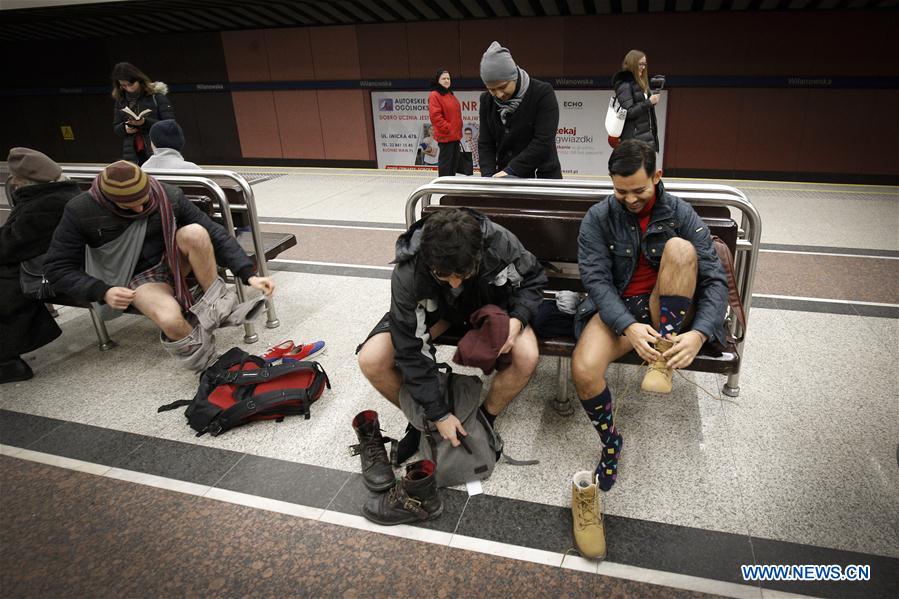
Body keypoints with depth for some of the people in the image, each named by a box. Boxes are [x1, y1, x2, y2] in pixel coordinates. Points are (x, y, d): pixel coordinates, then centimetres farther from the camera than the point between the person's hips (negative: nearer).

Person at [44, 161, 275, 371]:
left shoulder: (168, 196, -14)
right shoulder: (80, 211, -17)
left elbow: (215, 234, -14)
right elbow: (58, 268, -10)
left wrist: (248, 274, -24)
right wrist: (102, 291, -27)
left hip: (173, 262, 2)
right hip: (139, 278, -2)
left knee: (195, 233, -32)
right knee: (171, 320, -36)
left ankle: (219, 306, -17)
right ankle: (191, 345, -2)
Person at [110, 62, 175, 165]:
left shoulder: (157, 95, -1)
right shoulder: (120, 100, 13)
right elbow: (115, 128, 20)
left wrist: (145, 122, -19)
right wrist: (124, 128, -4)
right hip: (131, 154, 4)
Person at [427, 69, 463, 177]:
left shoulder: (451, 95, 17)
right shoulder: (434, 95, -10)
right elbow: (435, 116, -18)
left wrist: (458, 131, 14)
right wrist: (448, 129, -18)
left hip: (455, 136, 9)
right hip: (445, 137, -9)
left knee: (454, 164, 13)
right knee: (445, 164, -5)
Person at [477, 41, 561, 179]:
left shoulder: (543, 92, -13)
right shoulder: (487, 100, 2)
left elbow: (543, 142, -21)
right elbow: (485, 144, 1)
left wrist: (510, 170, -25)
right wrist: (488, 176, -16)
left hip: (543, 178, -4)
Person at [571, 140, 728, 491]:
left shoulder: (681, 215, -5)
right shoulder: (598, 219, -4)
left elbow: (715, 280, -11)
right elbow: (596, 279, -14)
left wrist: (699, 334, -30)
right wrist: (629, 327, -32)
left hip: (667, 313, 0)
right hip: (616, 309, 0)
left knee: (680, 249, -27)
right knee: (583, 370, -30)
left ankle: (663, 360, -23)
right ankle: (610, 442, 1)